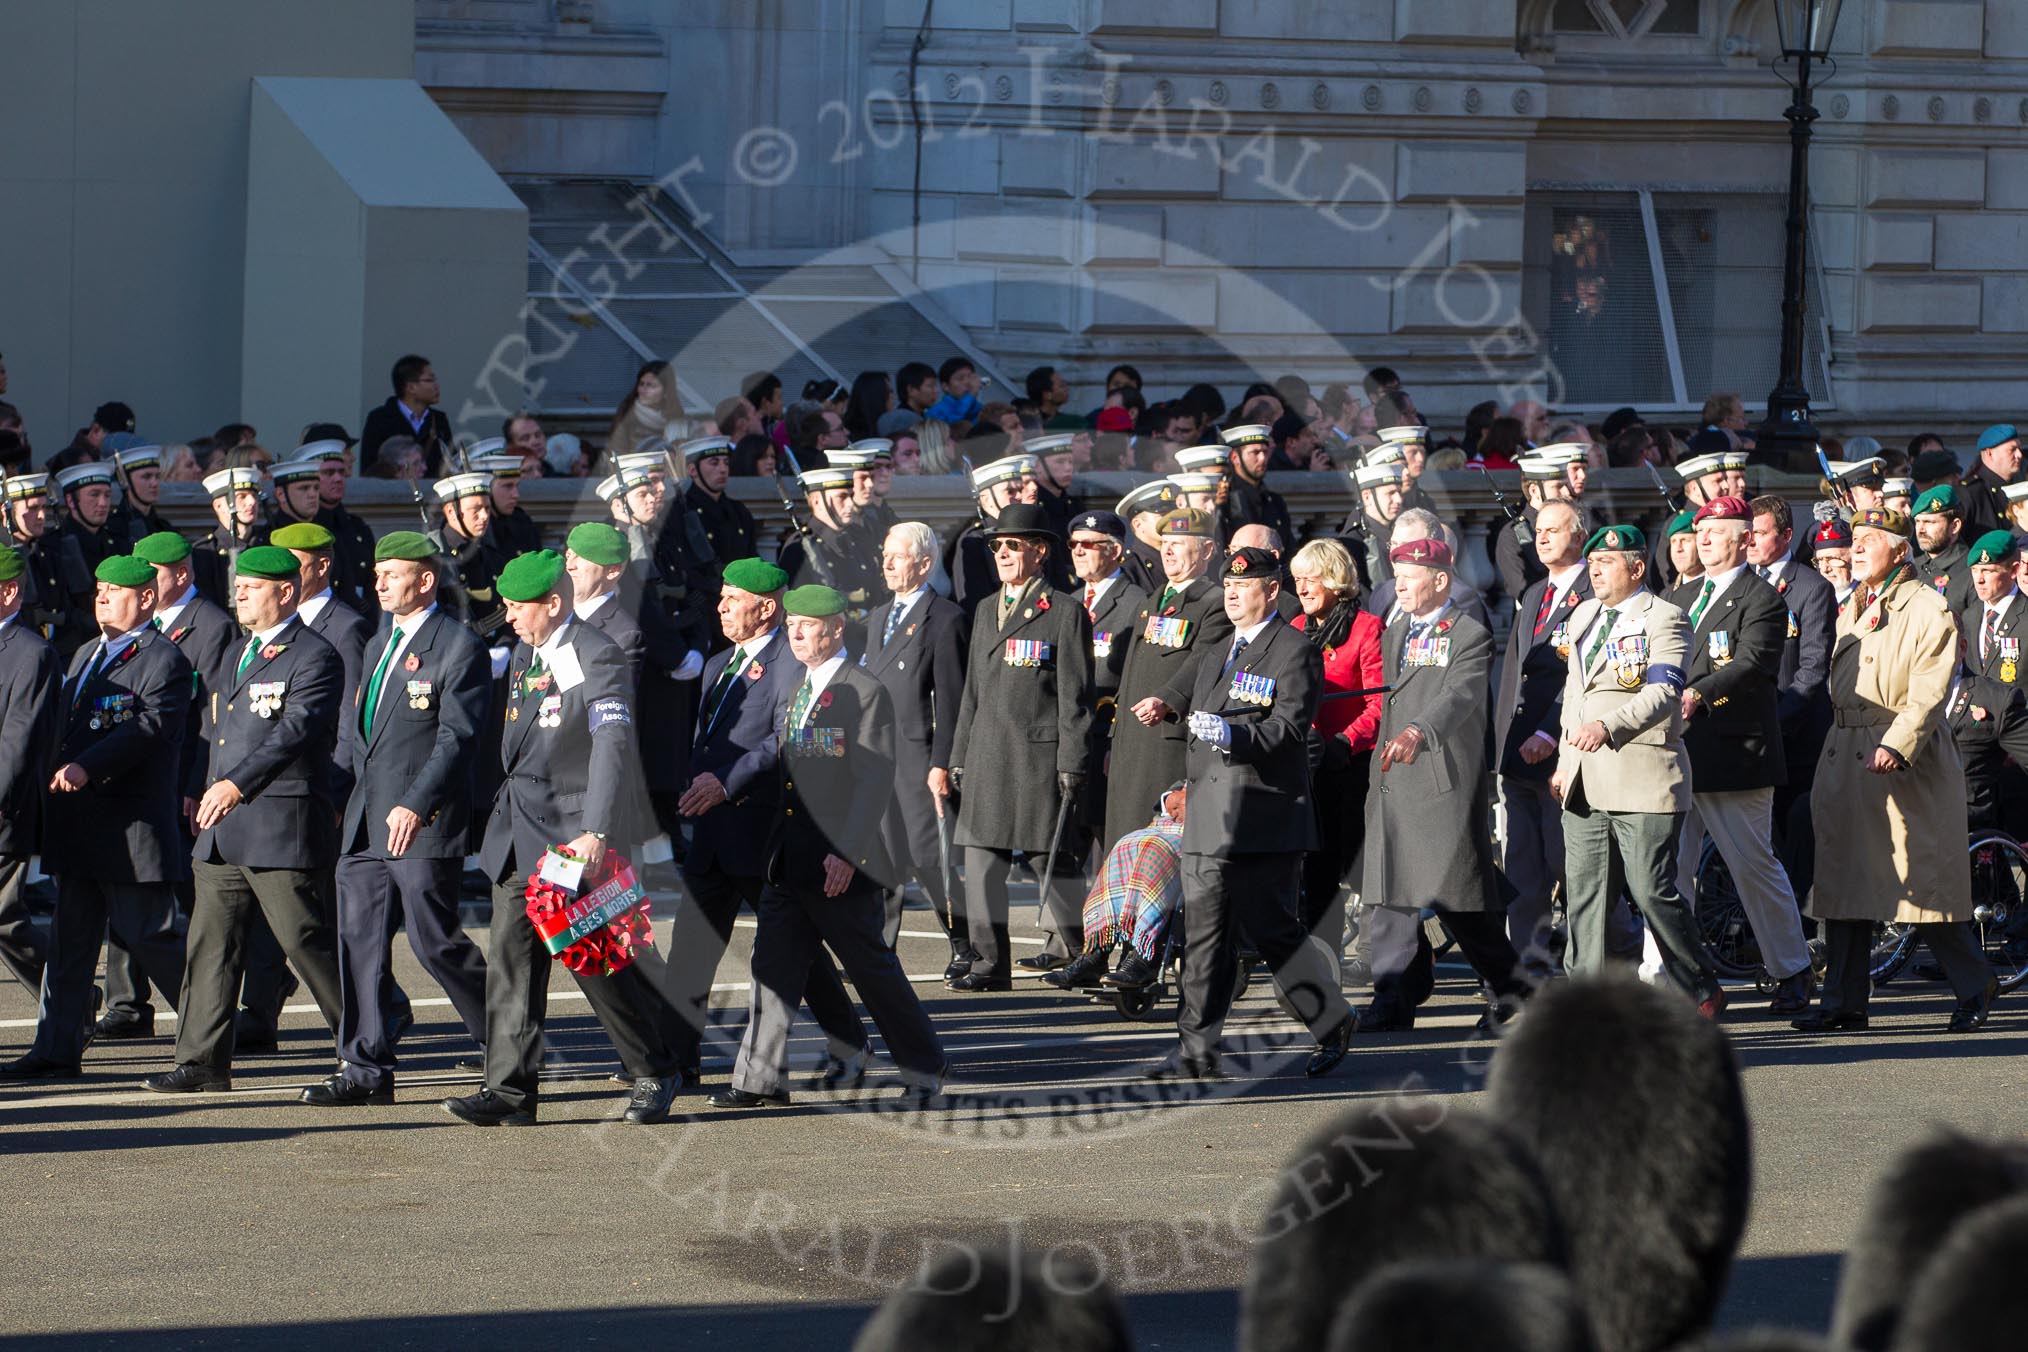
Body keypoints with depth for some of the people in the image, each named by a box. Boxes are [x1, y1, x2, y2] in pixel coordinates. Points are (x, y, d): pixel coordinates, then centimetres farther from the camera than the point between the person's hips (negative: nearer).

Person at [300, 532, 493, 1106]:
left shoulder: (459, 648, -8)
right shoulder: (378, 645, 19)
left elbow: (457, 736, -15)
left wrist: (415, 805, -21)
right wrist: (352, 798, 12)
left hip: (423, 822, -8)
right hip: (366, 820, 8)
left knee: (434, 940, -7)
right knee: (358, 937, 4)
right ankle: (366, 1070, 8)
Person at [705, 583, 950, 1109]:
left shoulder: (865, 693, -10)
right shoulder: (796, 691, 16)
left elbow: (875, 781, -15)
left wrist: (847, 854, -21)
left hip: (841, 864, -8)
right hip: (789, 863, 8)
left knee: (872, 967, 2)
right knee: (773, 964, 2)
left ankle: (924, 1070, 15)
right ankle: (761, 1077, 4)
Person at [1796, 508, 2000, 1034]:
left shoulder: (1929, 610, -6)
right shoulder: (1852, 612, 19)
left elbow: (1929, 693, -14)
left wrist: (1896, 748, -25)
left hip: (1907, 764, -7)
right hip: (1845, 762, 7)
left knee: (1925, 882, -5)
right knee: (1842, 884, 5)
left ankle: (1975, 987, 9)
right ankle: (1844, 1003, 8)